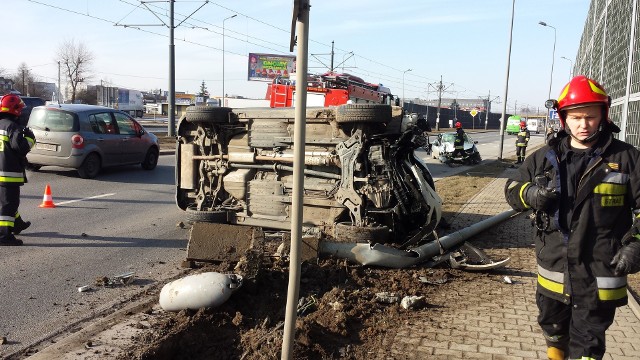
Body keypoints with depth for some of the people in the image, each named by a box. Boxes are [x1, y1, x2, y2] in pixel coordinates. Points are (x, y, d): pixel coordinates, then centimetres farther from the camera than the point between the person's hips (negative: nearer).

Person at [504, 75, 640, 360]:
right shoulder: (545, 157, 2)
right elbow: (512, 188, 7)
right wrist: (529, 194, -15)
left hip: (600, 273, -3)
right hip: (553, 268, 3)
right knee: (552, 326, 24)